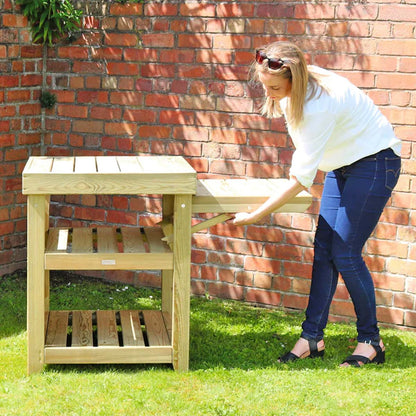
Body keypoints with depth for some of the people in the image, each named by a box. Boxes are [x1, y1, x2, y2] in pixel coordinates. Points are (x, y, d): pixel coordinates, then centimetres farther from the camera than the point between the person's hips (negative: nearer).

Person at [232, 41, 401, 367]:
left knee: (345, 254, -10)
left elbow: (301, 178, -32)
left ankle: (371, 341, 5)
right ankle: (312, 337, 5)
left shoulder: (319, 105, -34)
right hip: (342, 165, 9)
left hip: (375, 163, -9)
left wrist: (255, 216, -28)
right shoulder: (295, 90, -8)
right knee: (323, 249, 1)